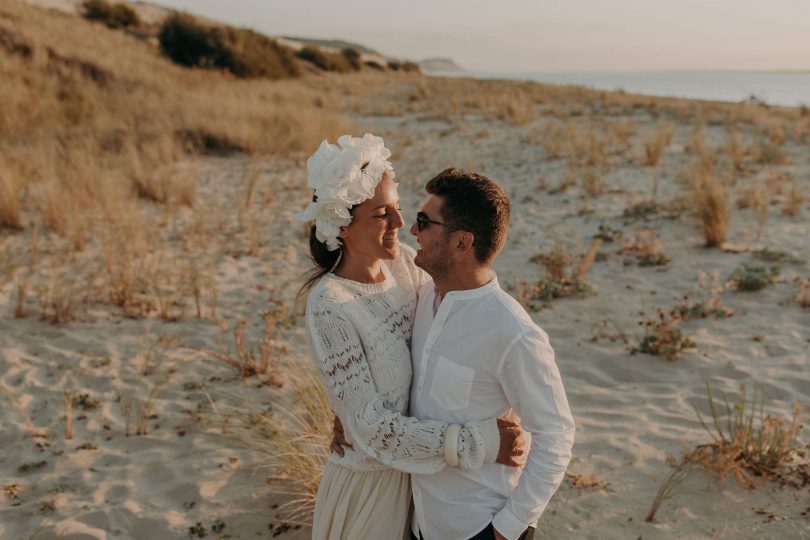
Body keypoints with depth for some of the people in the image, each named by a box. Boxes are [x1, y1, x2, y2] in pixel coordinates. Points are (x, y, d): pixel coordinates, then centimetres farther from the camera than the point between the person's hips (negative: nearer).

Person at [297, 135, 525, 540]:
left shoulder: (402, 261, -9)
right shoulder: (330, 306, -27)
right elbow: (372, 428, -26)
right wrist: (477, 442, -28)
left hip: (417, 462, 6)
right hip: (371, 479, -5)